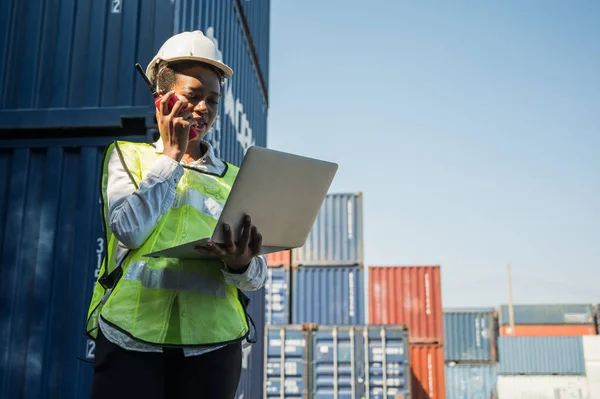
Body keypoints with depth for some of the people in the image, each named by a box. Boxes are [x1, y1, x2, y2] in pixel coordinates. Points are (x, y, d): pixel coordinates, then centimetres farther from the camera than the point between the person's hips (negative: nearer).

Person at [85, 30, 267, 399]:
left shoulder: (236, 179, 14)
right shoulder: (129, 155, 11)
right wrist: (171, 154, -2)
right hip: (132, 339, -2)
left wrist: (241, 263, -17)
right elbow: (129, 229, -9)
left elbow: (257, 276, 6)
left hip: (211, 344, 2)